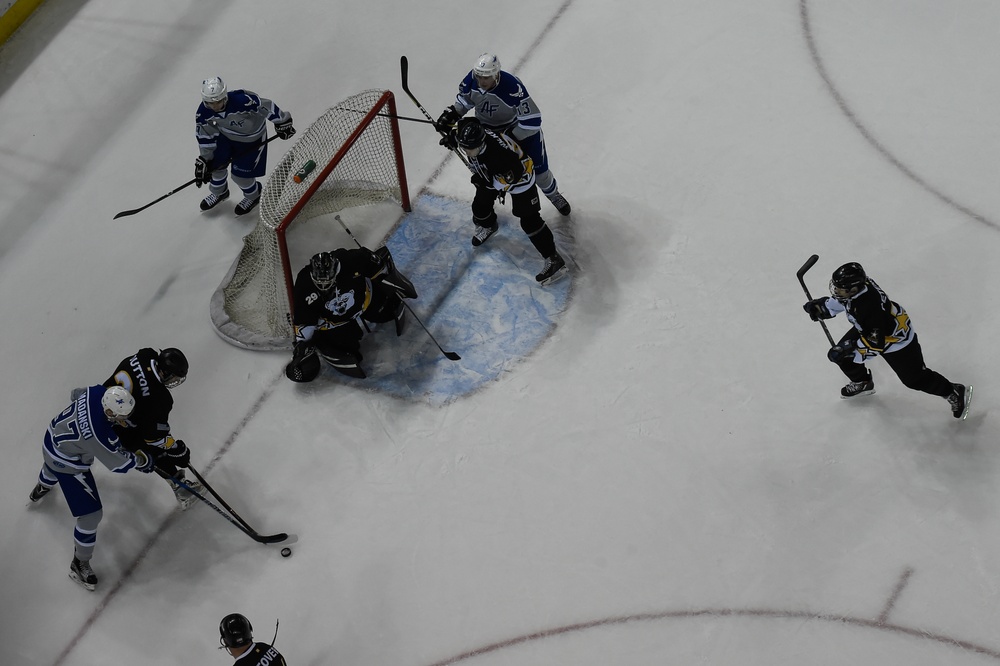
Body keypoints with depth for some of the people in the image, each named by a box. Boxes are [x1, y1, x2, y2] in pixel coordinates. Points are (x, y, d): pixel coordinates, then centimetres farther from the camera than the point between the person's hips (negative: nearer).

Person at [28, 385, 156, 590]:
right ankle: (79, 564, 17)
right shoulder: (99, 435, -43)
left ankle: (41, 488, 82)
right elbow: (119, 463, -28)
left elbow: (77, 394, 3)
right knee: (91, 514, -3)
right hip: (67, 464, -9)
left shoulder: (97, 392, -23)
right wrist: (142, 460, -10)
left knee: (53, 467, 45)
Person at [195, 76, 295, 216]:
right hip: (226, 135, 5)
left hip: (251, 138, -5)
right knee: (216, 165, 11)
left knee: (240, 175, 0)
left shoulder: (242, 100, -42)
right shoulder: (203, 112, -23)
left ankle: (253, 196, 35)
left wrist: (282, 122, -17)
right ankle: (219, 192, 45)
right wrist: (204, 159, -6)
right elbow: (205, 135, -9)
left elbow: (265, 106, -29)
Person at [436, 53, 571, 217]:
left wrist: (508, 138, -33)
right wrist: (449, 116, -13)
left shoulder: (512, 87, -40)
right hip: (487, 127, 4)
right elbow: (464, 100, 1)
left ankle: (553, 194, 39)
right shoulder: (472, 80, -23)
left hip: (518, 126, -4)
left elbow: (532, 121, -36)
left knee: (538, 168, 7)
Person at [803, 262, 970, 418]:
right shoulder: (857, 283, -21)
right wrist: (822, 306, -5)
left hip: (896, 338, -8)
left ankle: (955, 393, 25)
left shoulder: (869, 309, -44)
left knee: (915, 378, 3)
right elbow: (840, 300, 4)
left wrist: (849, 349, -32)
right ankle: (862, 383, 36)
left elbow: (875, 343, -34)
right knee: (841, 355, 8)